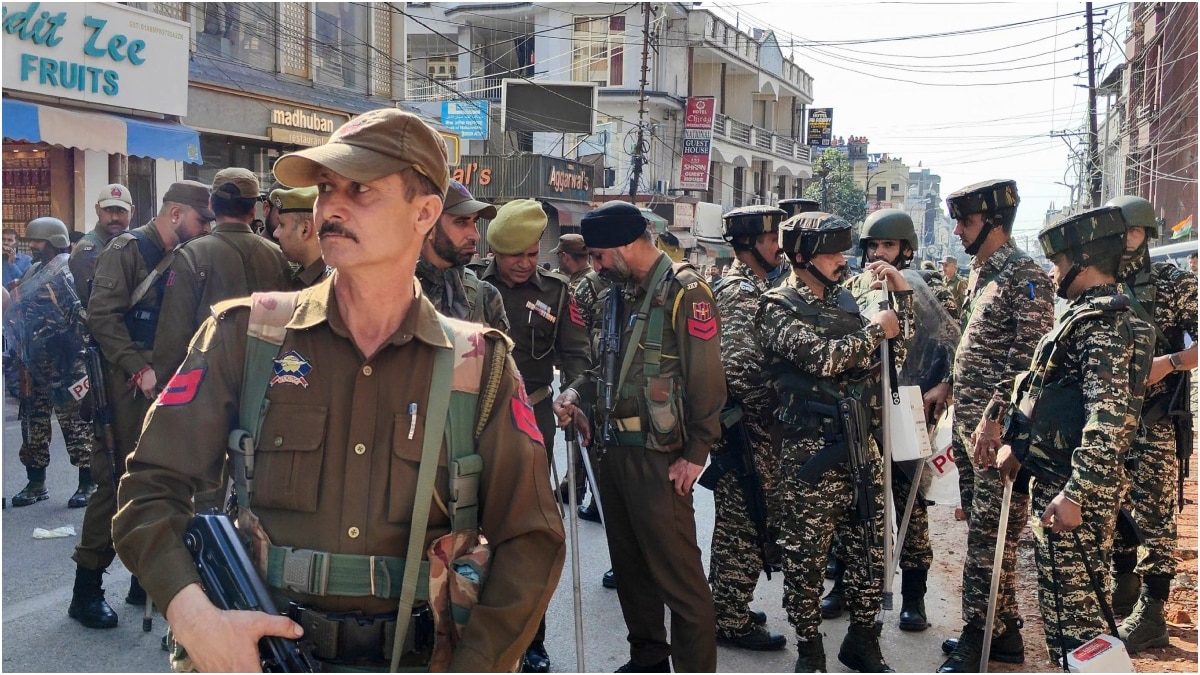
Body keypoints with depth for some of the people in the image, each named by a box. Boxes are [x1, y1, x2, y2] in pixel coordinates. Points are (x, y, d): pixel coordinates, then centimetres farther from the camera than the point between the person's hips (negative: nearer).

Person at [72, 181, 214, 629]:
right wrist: (140, 370, -21)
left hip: (162, 385, 7)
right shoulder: (128, 248, -8)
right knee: (116, 481, -5)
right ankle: (86, 590, 5)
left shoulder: (180, 259, 15)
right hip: (126, 385, -7)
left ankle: (145, 578, 21)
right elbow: (102, 316, -17)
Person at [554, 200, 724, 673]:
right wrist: (576, 392, 2)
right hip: (609, 448, 8)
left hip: (657, 455, -8)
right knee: (629, 562, 17)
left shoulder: (684, 291, -11)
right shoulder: (619, 291, 13)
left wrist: (696, 452, -15)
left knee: (676, 571, -5)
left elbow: (706, 380, -14)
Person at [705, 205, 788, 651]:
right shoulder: (739, 292, -16)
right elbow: (739, 367, -26)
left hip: (754, 428, 10)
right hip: (746, 426, -10)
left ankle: (727, 608, 29)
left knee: (737, 520, 17)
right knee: (746, 523, -2)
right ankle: (732, 621, 8)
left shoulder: (753, 287, 15)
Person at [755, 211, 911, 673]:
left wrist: (902, 295, 6)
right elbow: (822, 357, -21)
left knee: (869, 550, 12)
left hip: (862, 448, 6)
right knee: (807, 555, 3)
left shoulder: (846, 300, 13)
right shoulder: (778, 308, -6)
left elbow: (895, 352, 16)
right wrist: (875, 330, -8)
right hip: (811, 454, -6)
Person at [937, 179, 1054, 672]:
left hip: (998, 431, -9)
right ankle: (1003, 629, 24)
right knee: (981, 528, 14)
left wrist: (995, 417, -22)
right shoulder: (979, 273, 16)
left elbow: (1027, 359, -19)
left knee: (990, 533, -4)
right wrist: (951, 387, 17)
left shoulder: (1025, 278, -12)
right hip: (967, 424, 9)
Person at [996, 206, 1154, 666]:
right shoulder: (1084, 315, 15)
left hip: (1075, 487, -10)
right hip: (1053, 475, 10)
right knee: (1059, 592, 17)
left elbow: (1108, 419, -25)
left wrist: (1076, 494, -27)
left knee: (1072, 597, -4)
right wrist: (1016, 444, 19)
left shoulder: (1107, 323, -18)